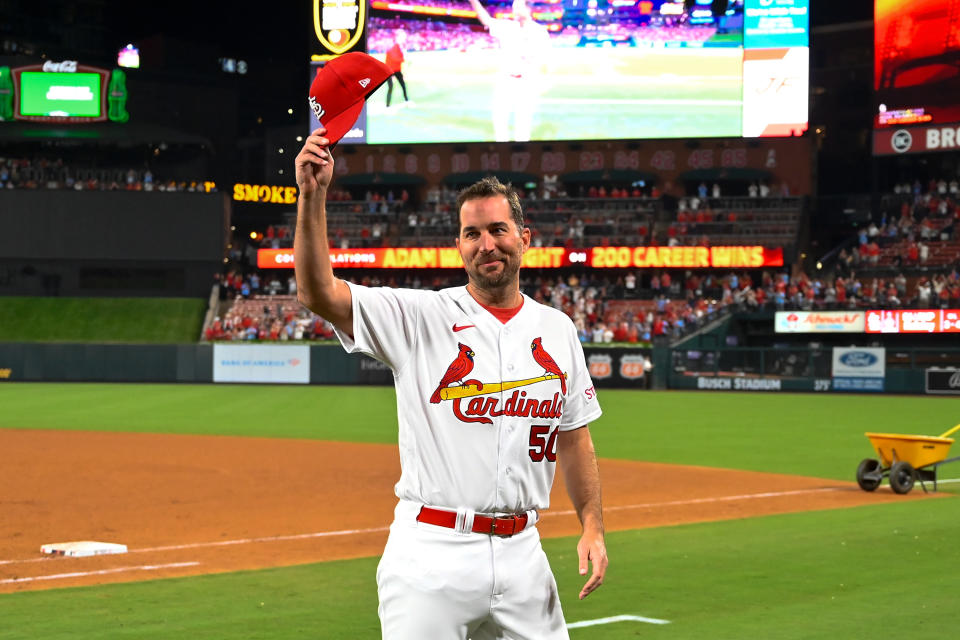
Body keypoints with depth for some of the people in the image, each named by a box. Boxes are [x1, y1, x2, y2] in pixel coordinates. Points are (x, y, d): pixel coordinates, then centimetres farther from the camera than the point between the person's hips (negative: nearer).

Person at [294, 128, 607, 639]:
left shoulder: (556, 329, 12)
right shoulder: (420, 318, -2)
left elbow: (574, 436, 18)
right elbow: (317, 293, -14)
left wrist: (592, 525, 9)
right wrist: (313, 196, -24)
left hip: (520, 553, 4)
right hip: (433, 552, -4)